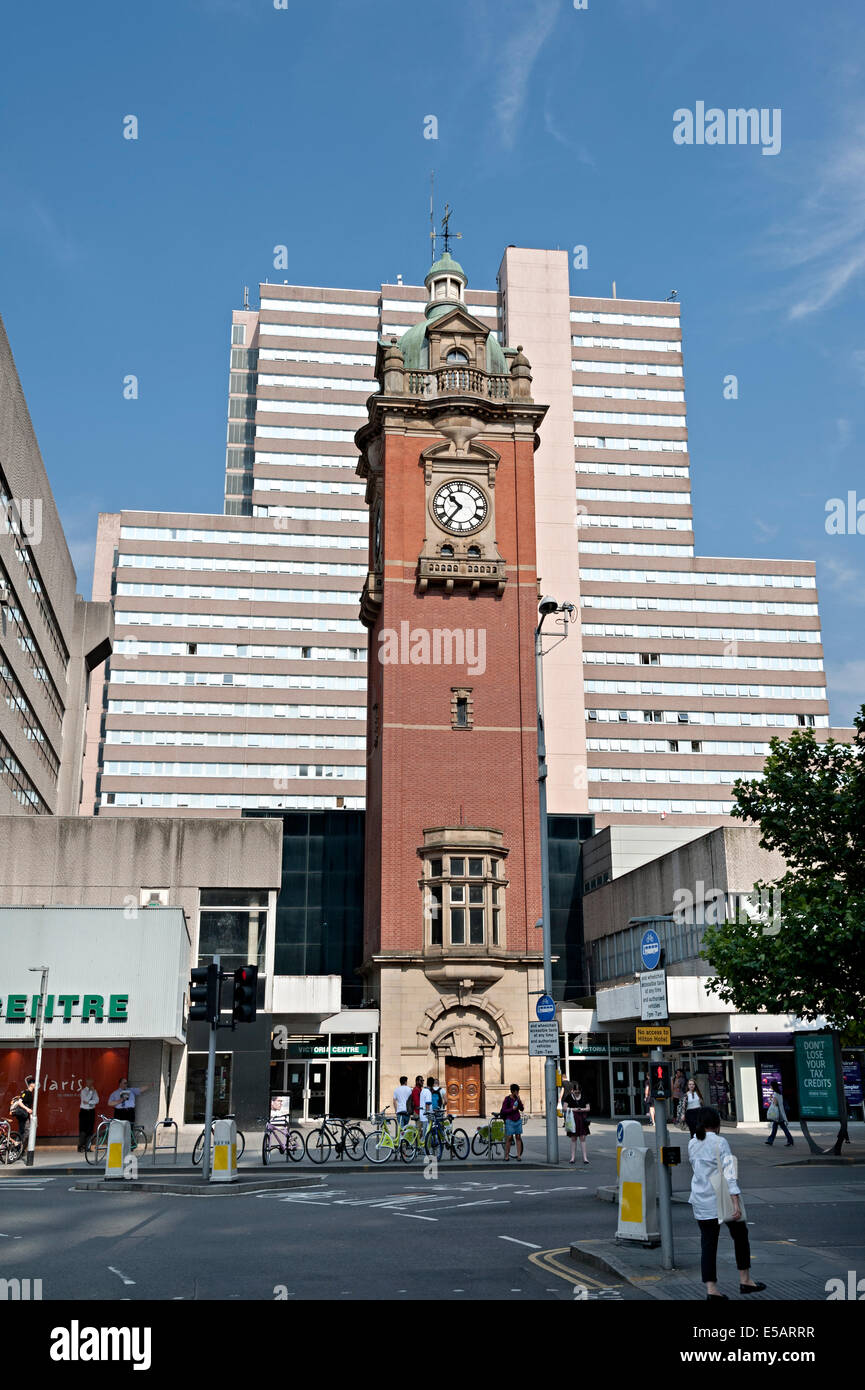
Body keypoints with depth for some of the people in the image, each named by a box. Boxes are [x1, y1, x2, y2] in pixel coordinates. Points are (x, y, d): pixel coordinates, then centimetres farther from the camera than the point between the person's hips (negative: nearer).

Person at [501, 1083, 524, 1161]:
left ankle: (519, 1155, 4)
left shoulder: (517, 1098, 8)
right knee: (509, 1138, -5)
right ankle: (506, 1155, 4)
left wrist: (519, 1100, -10)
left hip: (518, 1120, 4)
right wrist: (512, 1109, -19)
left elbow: (522, 1109, 3)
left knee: (518, 1137, 2)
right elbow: (503, 1111, -8)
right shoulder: (507, 1099, -6)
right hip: (510, 1120, -4)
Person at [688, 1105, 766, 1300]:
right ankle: (745, 1280, 23)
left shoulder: (692, 1144, 3)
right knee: (740, 1236, 17)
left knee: (708, 1243, 7)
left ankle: (711, 1288, 2)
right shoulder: (720, 1143, -14)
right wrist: (736, 1202, -20)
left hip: (701, 1201, 5)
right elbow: (729, 1174, -19)